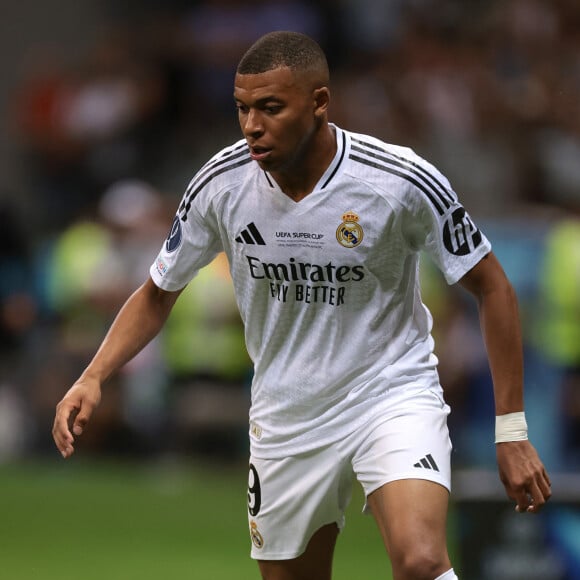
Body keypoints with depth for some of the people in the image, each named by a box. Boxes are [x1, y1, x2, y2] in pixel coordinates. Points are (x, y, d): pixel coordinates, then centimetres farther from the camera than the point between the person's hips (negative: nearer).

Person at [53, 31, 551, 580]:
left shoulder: (403, 181, -20)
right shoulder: (220, 185, -12)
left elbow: (491, 287, -8)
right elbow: (157, 294, 5)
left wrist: (510, 431, -9)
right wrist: (93, 377, -12)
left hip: (394, 395, -3)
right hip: (286, 416, 4)